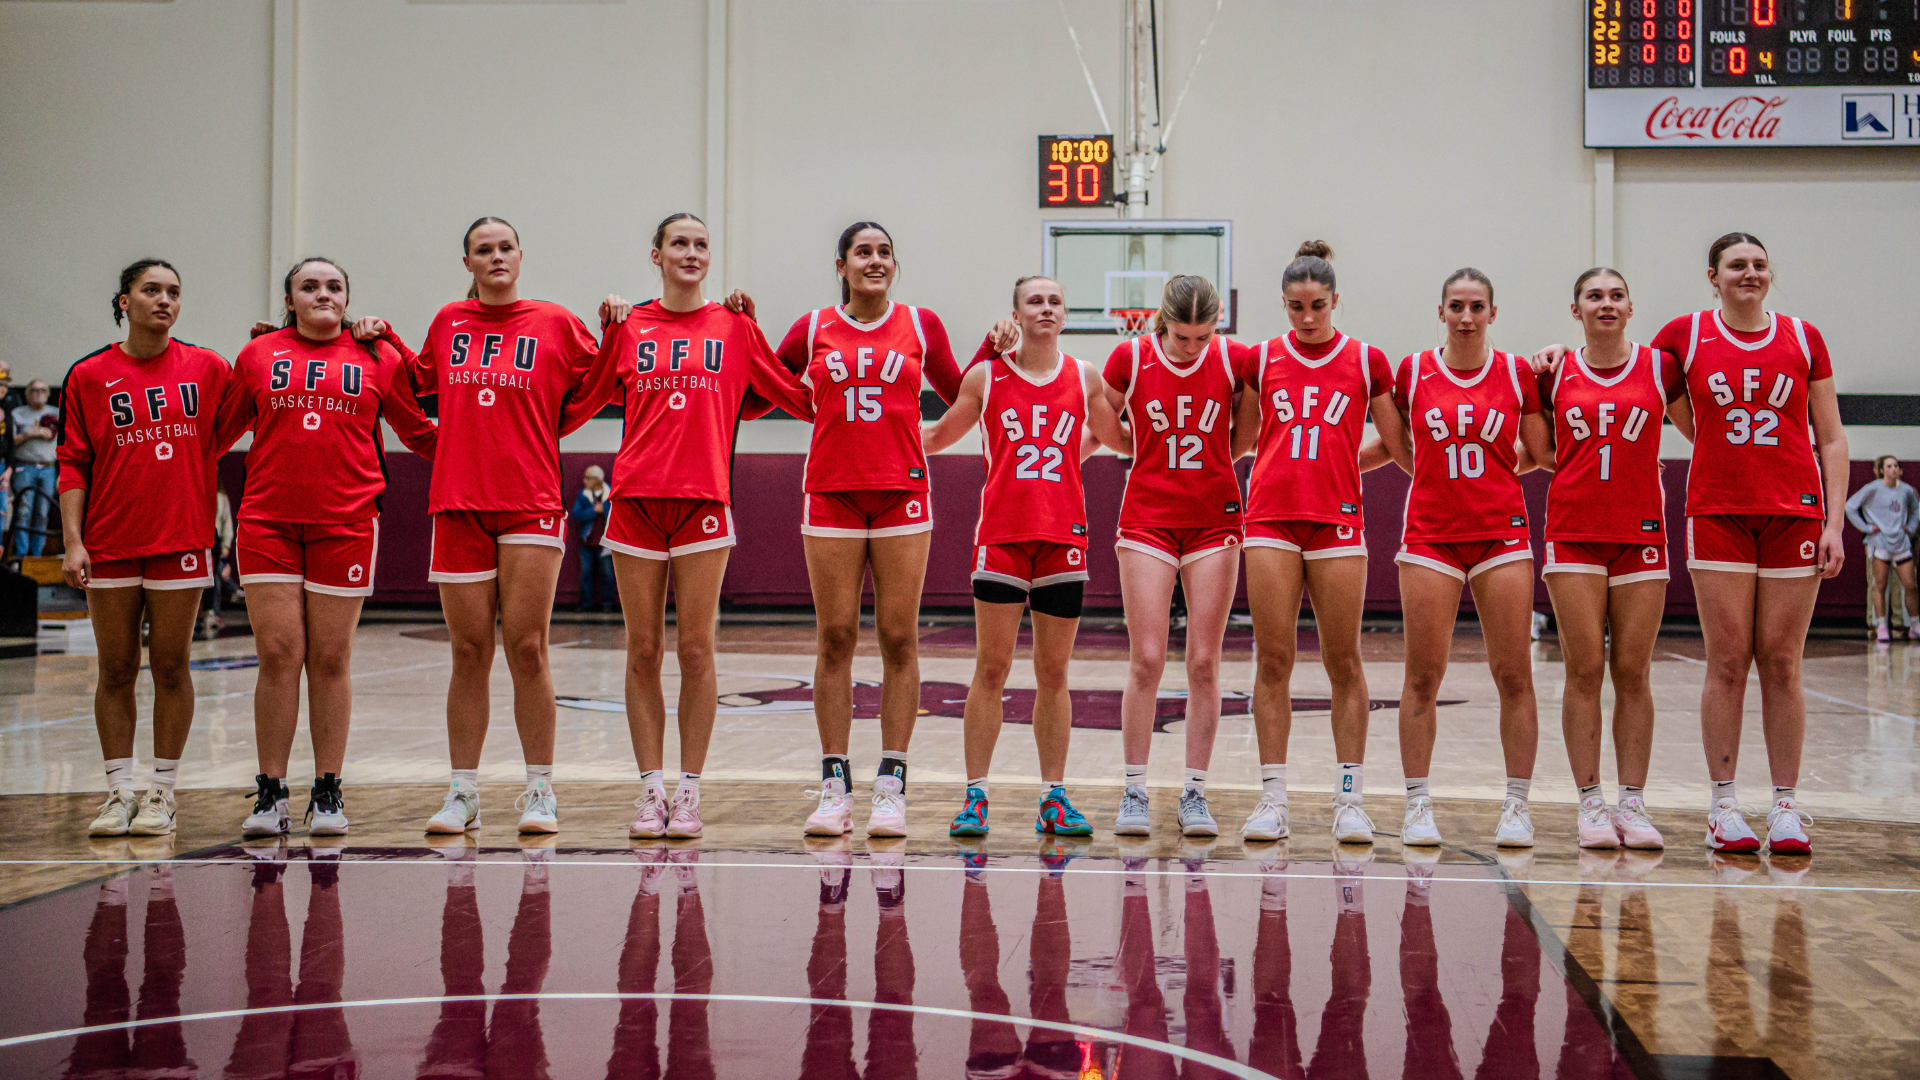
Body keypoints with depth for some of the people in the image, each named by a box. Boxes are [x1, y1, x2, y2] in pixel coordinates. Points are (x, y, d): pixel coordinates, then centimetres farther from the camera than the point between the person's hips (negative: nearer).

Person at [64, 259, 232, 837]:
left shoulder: (206, 367, 4)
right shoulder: (87, 375, 3)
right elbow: (73, 464, 3)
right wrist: (73, 541, -5)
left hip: (181, 539, 0)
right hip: (110, 545, 0)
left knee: (170, 667, 3)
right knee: (116, 670, 5)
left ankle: (162, 791, 12)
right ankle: (118, 792, 13)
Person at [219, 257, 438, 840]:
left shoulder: (378, 358, 8)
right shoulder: (258, 355, 10)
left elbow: (419, 432, 16)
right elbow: (218, 433, 19)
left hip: (347, 522, 0)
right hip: (267, 521, 0)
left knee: (330, 659, 2)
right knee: (278, 654, -3)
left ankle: (328, 794, 12)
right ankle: (271, 796, 6)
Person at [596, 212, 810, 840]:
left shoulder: (735, 327, 7)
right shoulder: (629, 327, 9)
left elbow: (798, 397, 11)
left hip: (704, 501, -1)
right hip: (636, 498, 1)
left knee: (695, 650, -2)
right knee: (643, 651, 2)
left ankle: (689, 790, 6)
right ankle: (651, 789, 9)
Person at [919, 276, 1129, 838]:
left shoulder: (1085, 378, 7)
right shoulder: (985, 376, 4)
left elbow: (1122, 441, 20)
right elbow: (937, 437, 13)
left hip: (1064, 538, 2)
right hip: (1001, 536, -1)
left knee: (1053, 673, 6)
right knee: (991, 669, -2)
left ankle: (1053, 797, 13)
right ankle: (975, 795, 4)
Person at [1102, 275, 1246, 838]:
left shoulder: (1233, 359, -4)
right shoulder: (1130, 357, -4)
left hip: (1215, 521, 1)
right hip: (1147, 521, -1)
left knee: (1204, 663, 1)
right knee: (1146, 660, -5)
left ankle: (1195, 792, 10)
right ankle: (1134, 792, 6)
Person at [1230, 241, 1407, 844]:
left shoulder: (1367, 361, 6)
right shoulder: (1259, 359, 7)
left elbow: (1395, 443, 12)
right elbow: (1242, 439, 16)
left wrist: (1342, 466, 11)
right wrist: (1296, 463, 8)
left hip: (1338, 523, 0)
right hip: (1270, 521, 1)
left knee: (1343, 662, 2)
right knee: (1273, 659, 0)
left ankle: (1349, 799, 9)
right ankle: (1272, 797, 5)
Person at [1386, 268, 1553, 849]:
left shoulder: (1518, 374, 4)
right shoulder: (1412, 371, 4)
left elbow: (1543, 451, 10)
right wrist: (1436, 474, 7)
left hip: (1501, 533, 1)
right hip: (1430, 534, 0)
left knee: (1514, 674, -1)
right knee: (1423, 674, -2)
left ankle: (1516, 806, 8)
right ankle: (1418, 805, 8)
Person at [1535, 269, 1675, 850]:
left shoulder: (1658, 366, 5)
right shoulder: (1555, 373, 5)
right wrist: (1576, 464, 1)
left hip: (1641, 533, 0)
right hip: (1574, 534, 0)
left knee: (1633, 672, 0)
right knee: (1585, 669, -3)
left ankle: (1633, 802, 5)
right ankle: (1591, 802, 2)